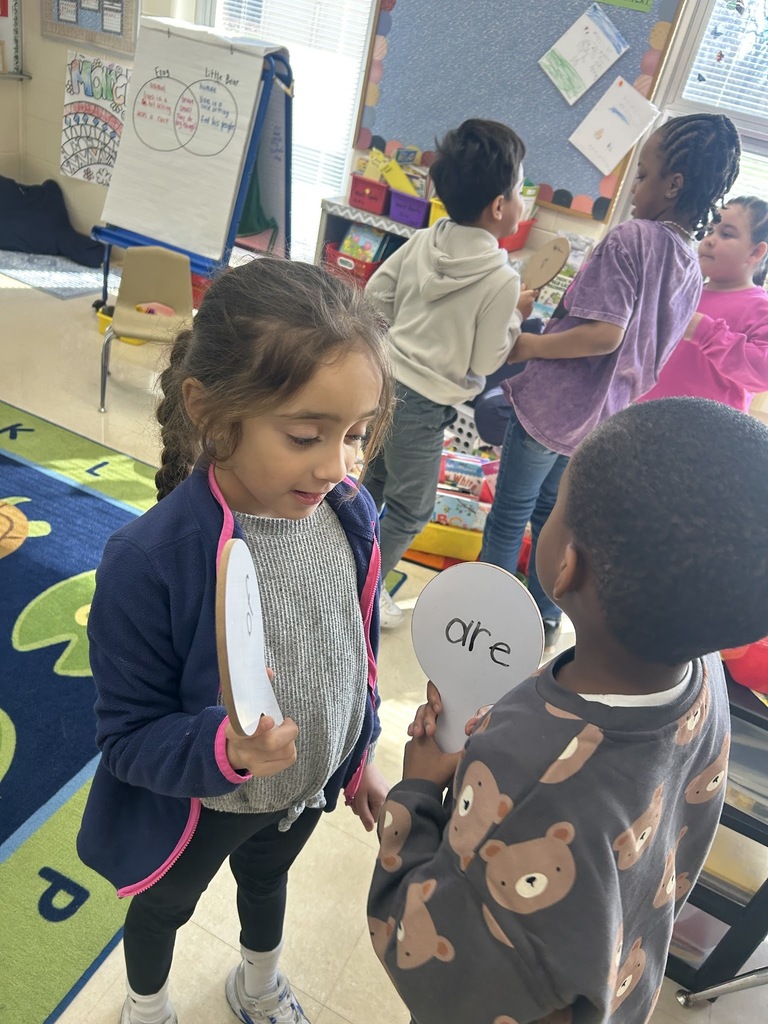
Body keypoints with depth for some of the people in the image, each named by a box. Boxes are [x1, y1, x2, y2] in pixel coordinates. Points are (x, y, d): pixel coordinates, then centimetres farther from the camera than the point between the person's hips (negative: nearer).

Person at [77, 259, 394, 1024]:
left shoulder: (352, 516, -20)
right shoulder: (148, 561, -36)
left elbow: (359, 651, -4)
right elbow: (128, 733, -24)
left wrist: (361, 755, 7)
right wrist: (223, 748, -42)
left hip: (310, 786, 4)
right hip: (195, 806, -4)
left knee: (268, 877, 35)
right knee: (166, 905, 29)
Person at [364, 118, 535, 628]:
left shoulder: (423, 242, 0)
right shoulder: (502, 279, -18)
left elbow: (376, 293, 8)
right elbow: (485, 362, -13)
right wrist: (516, 315, 1)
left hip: (385, 378, 7)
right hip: (423, 403, -7)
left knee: (370, 485, 25)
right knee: (410, 510, 13)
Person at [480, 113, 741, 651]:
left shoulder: (631, 237, -17)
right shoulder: (692, 273, 7)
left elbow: (605, 333, -27)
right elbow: (653, 353, 13)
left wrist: (529, 345, -18)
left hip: (553, 404, -7)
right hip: (604, 418, 8)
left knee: (509, 515, 9)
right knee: (552, 514, 22)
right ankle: (546, 618, 35)